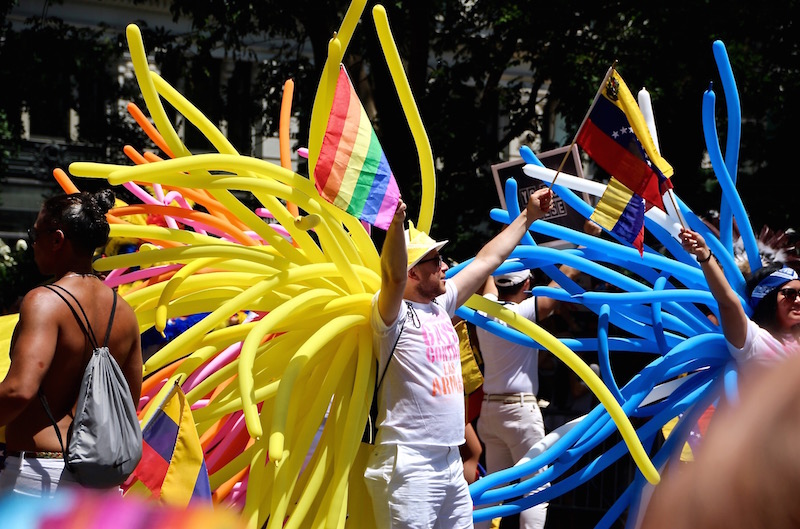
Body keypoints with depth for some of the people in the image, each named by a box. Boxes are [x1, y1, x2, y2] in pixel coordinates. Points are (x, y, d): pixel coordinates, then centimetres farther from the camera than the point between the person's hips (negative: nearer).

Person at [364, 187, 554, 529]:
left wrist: (529, 216, 28)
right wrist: (396, 222, -48)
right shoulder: (394, 315, -10)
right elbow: (394, 277, -31)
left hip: (451, 462, 8)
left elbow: (487, 260, 21)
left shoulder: (441, 304, 12)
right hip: (409, 464, -8)